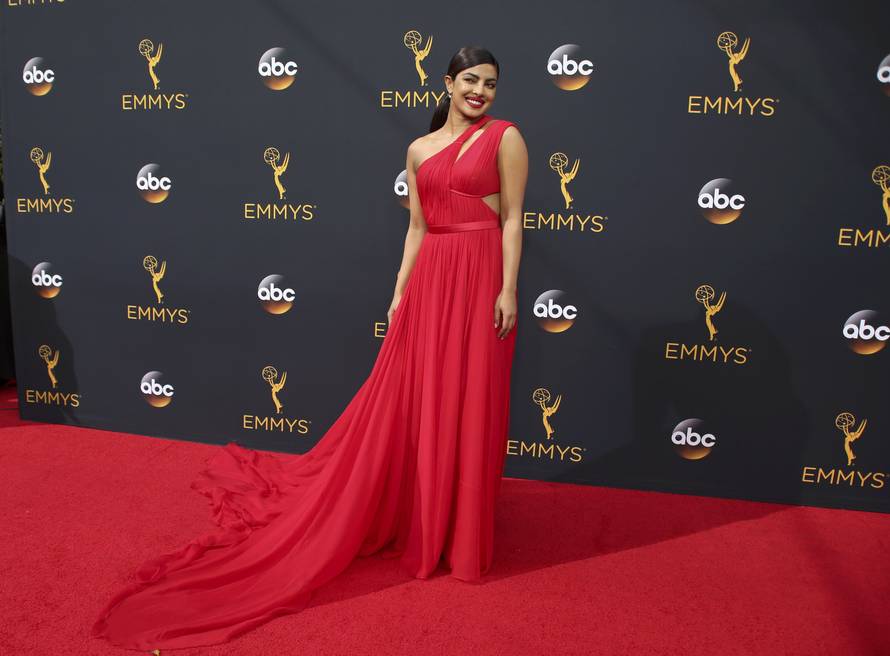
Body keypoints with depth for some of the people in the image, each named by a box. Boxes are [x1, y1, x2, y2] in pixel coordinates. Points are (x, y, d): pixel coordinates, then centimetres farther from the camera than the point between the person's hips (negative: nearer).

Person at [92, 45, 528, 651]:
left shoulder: (505, 137, 2)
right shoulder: (420, 149, 13)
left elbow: (513, 218, -2)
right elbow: (417, 228, 13)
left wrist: (508, 290, -10)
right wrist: (400, 292, 8)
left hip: (480, 278, -3)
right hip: (429, 279, 4)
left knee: (470, 405, 2)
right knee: (413, 402, 7)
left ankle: (461, 531, 20)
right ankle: (418, 520, 27)